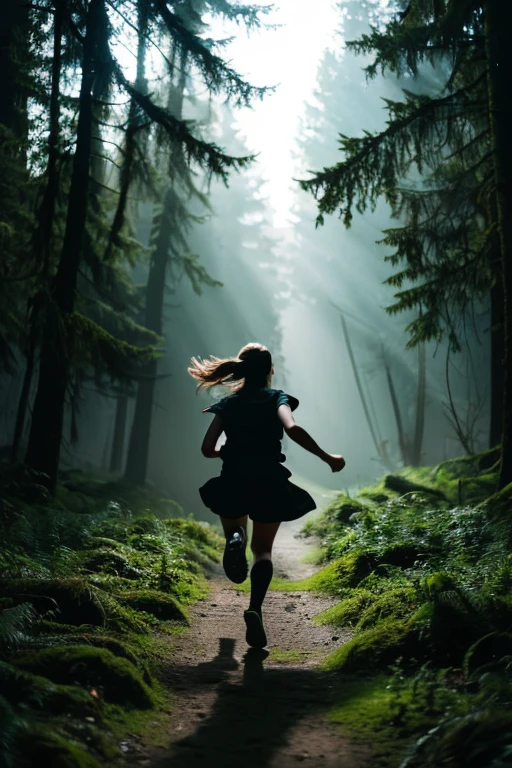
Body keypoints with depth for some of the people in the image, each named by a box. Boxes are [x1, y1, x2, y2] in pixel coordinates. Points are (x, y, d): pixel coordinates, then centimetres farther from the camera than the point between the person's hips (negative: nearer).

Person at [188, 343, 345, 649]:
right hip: (269, 483, -1)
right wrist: (326, 457, -14)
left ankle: (235, 538, -10)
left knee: (234, 528, 30)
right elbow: (292, 429, -18)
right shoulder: (277, 398, 3)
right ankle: (255, 608, -15)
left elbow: (208, 449, 4)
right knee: (263, 549, 11)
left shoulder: (228, 404, 9)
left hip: (233, 482, 2)